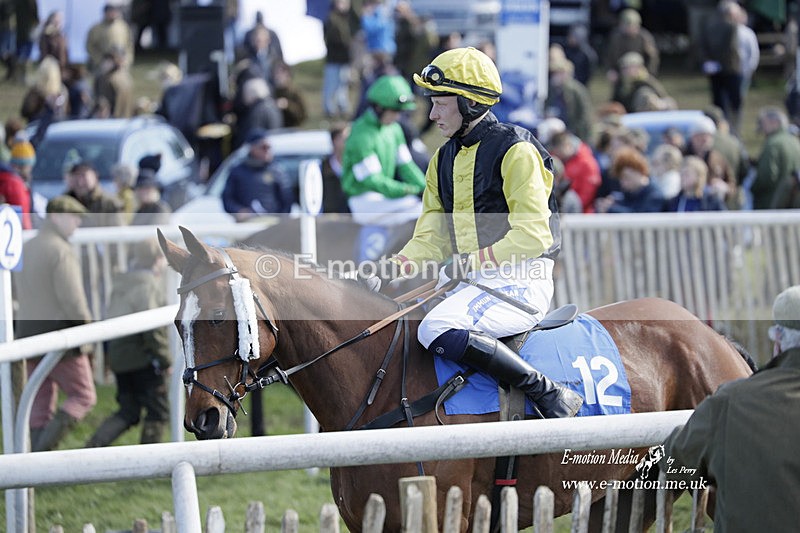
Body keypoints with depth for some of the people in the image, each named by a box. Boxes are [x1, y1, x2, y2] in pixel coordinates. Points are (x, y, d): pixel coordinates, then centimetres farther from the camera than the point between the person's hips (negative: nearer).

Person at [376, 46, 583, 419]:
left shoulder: (515, 151, -10)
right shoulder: (444, 160, 16)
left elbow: (533, 235, -16)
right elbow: (432, 235, 14)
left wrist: (471, 262, -23)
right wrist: (402, 263, -6)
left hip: (520, 280, -9)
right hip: (472, 282, 9)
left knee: (437, 330, -32)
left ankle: (550, 395, -29)